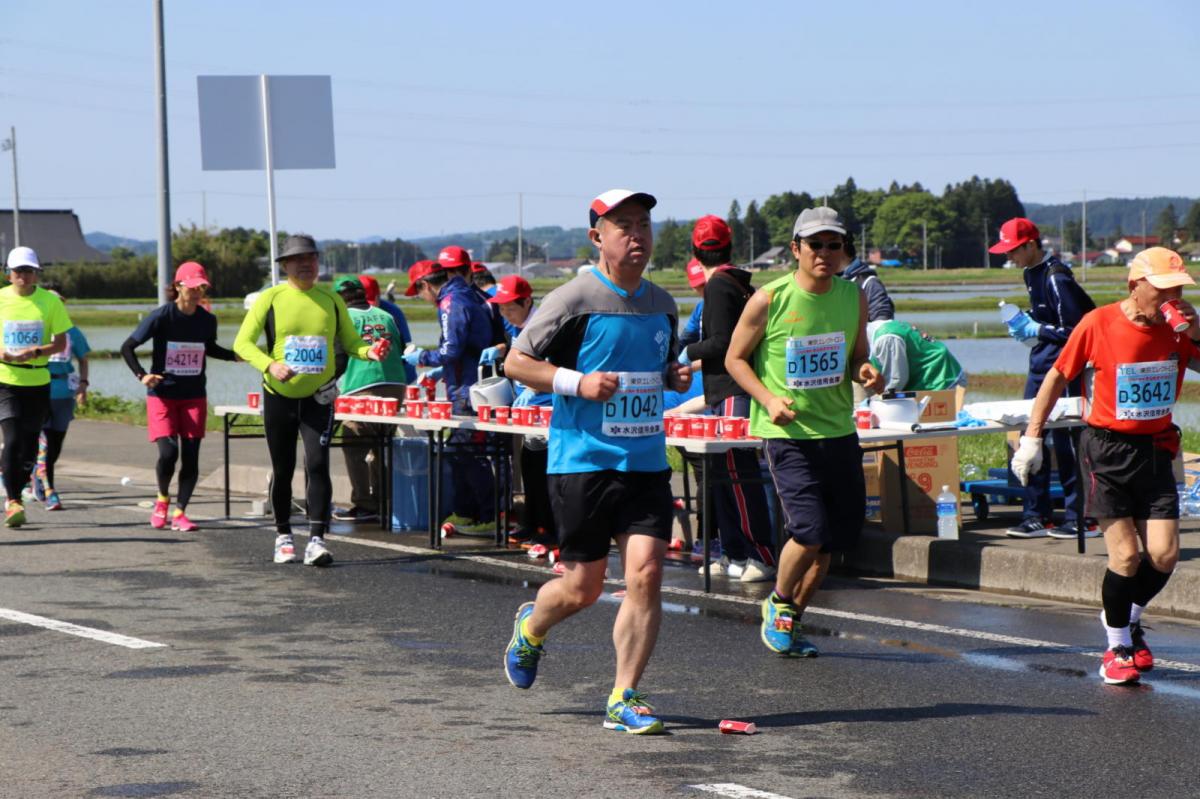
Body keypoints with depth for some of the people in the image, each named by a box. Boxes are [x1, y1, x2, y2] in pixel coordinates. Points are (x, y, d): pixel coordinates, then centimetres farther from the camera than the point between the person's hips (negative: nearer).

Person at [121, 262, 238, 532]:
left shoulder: (207, 320, 0)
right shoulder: (161, 316, -12)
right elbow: (127, 347, -6)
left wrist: (235, 356, 4)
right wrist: (141, 375, -19)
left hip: (194, 396, 4)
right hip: (162, 395, -4)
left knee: (191, 456, -2)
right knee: (168, 452, -15)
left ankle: (179, 513, 11)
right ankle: (162, 499, 14)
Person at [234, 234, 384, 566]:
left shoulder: (330, 299, 2)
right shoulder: (270, 298, -5)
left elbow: (350, 341, 7)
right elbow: (242, 343, -9)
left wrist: (370, 351, -16)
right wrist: (270, 365, -27)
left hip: (318, 398, 0)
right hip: (279, 397, 0)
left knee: (317, 464, -13)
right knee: (283, 470, 8)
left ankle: (317, 539, -15)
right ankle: (283, 536, 25)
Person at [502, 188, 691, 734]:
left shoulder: (662, 305, 11)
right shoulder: (574, 300, -7)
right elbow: (515, 362, -4)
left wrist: (675, 377, 5)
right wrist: (576, 382, -17)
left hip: (646, 462, 4)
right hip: (582, 460, -4)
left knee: (646, 573, -10)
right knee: (582, 588, 3)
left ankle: (622, 700, 1)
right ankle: (530, 628, 38)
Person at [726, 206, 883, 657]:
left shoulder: (853, 298, 4)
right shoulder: (769, 300, -9)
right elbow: (735, 358, -1)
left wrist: (866, 373, -7)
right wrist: (769, 399, -16)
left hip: (839, 430, 5)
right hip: (787, 434, -5)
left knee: (842, 532, 7)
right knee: (810, 530, -16)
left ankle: (790, 619, 26)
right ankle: (778, 602, 13)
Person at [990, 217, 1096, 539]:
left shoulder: (1056, 277, -18)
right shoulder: (1032, 273, 11)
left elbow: (1075, 329, -19)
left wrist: (1038, 330, -14)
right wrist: (1028, 323, 7)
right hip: (1041, 362, 10)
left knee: (1065, 439, -6)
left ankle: (1082, 519, 1)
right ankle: (1037, 516, 15)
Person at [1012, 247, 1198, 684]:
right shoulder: (1098, 324, -10)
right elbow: (1057, 376, 0)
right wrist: (1032, 437, 1)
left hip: (1156, 450, 4)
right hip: (1107, 449, -4)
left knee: (1164, 555, -4)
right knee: (1125, 554, -8)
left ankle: (1128, 616, 27)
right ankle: (1118, 647, 13)